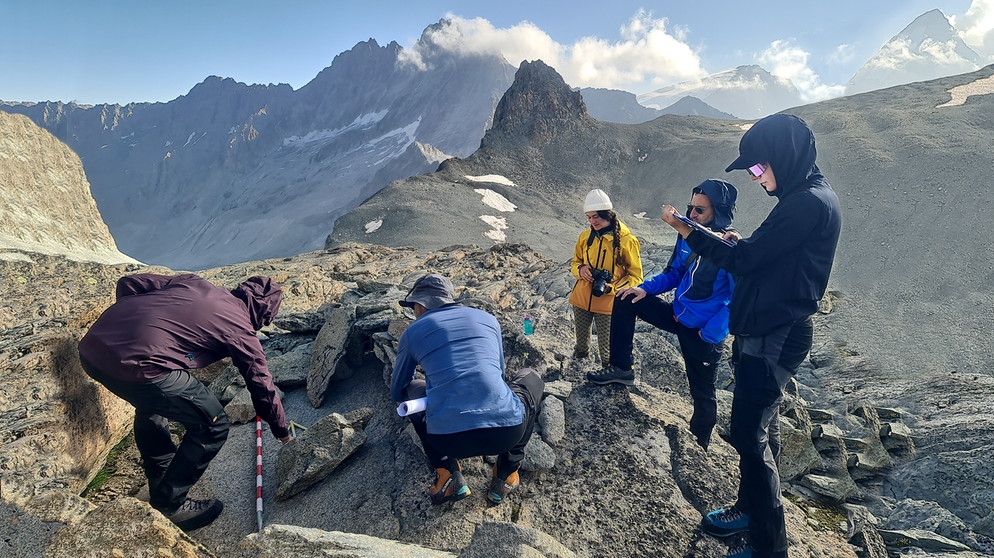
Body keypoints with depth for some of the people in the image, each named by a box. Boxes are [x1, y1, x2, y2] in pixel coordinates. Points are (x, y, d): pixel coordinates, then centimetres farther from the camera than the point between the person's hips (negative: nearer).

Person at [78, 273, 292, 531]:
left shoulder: (193, 282, 22)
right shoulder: (239, 329, 7)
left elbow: (128, 283, 20)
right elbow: (263, 387, 15)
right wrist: (283, 432, 29)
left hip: (91, 345, 9)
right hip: (135, 364, -8)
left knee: (151, 404, 35)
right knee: (212, 426, 7)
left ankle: (161, 487, 48)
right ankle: (169, 506, 20)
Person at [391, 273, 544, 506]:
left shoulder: (412, 332, 13)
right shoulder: (488, 318, 19)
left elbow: (396, 392, 28)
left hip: (448, 440, 0)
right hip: (507, 431, 1)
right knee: (530, 377, 32)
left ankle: (447, 476, 17)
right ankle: (505, 476, 24)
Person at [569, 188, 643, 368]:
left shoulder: (627, 240, -11)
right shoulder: (585, 236, 0)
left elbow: (635, 276, -6)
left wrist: (611, 287, -21)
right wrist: (581, 269, -10)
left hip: (607, 303, -4)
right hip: (581, 299, 4)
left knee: (606, 347, 3)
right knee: (581, 334, 20)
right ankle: (581, 353, 49)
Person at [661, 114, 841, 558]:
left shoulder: (810, 203, -19)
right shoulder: (805, 198, 12)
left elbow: (744, 260, -20)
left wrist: (688, 233, -13)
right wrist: (742, 244, 5)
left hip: (773, 340, -10)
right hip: (767, 334, 10)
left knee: (749, 434, -2)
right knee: (760, 427, 19)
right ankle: (750, 509, 36)